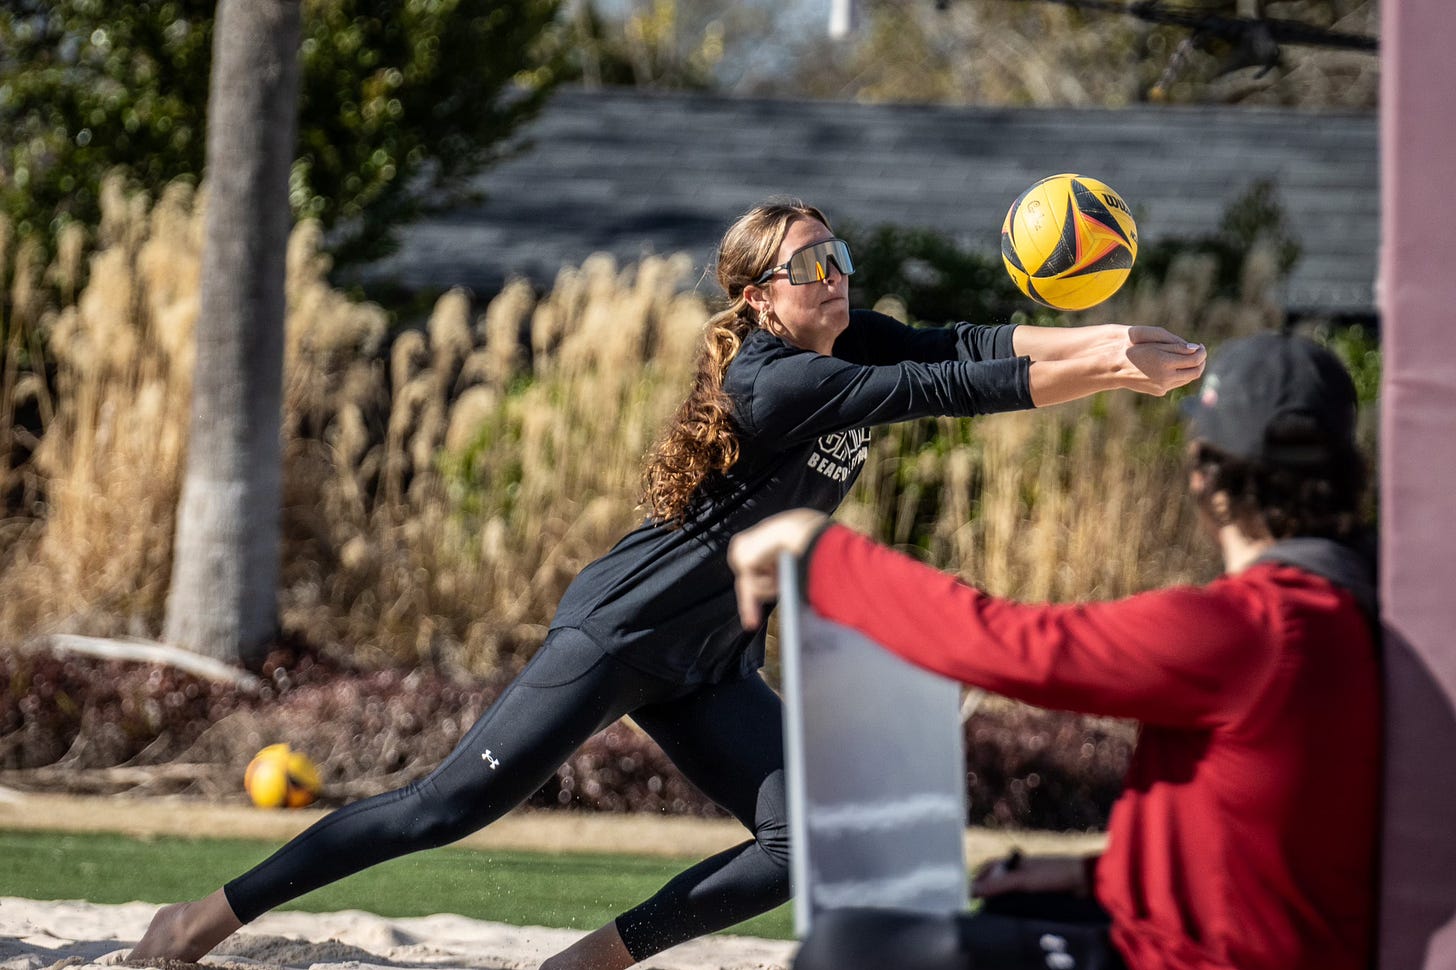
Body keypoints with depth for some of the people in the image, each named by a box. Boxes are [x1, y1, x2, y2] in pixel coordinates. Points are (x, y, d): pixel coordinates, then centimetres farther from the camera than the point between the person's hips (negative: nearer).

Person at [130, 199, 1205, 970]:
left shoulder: (850, 344, 3)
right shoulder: (773, 382, -23)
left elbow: (965, 345, -9)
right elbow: (947, 389, -29)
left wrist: (1104, 340, -25)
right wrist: (1110, 376, -30)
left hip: (709, 664, 9)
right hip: (620, 632, -9)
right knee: (452, 806, -12)